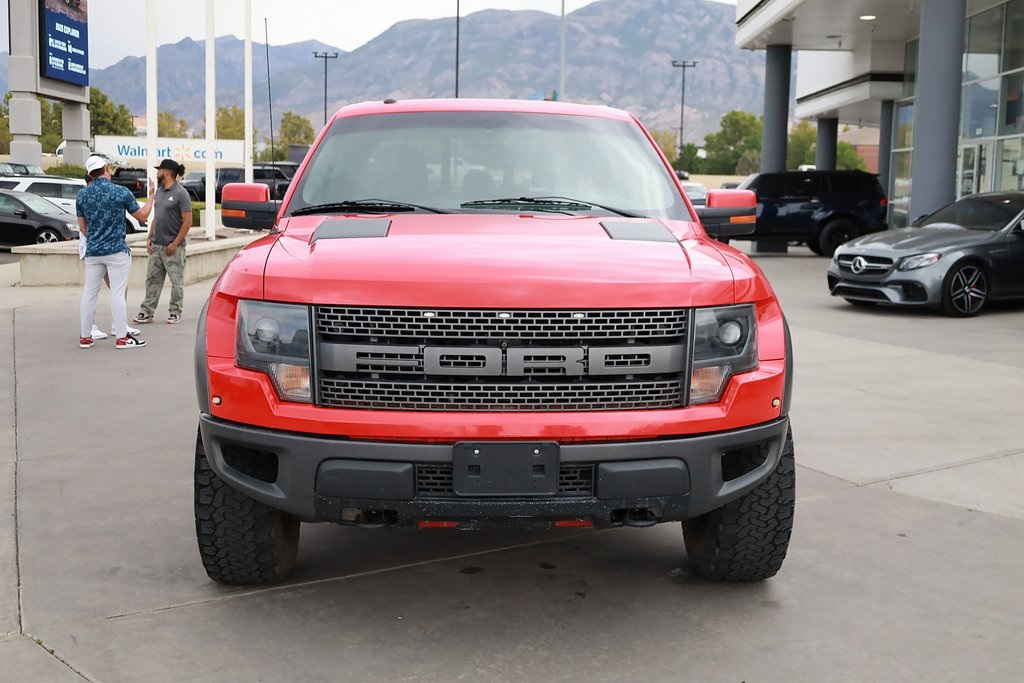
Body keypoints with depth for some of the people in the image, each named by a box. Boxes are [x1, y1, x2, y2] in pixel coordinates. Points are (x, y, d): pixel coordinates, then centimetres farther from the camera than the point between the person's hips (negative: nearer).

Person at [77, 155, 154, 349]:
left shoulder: (82, 195, 2)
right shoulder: (121, 192, -9)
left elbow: (82, 228, 10)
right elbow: (142, 216, 2)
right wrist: (151, 195, 18)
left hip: (92, 251, 4)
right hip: (117, 251, -4)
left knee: (89, 293, 9)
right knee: (117, 294, -2)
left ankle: (85, 337, 14)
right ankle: (122, 337, 0)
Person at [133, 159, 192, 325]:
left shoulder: (180, 193, -10)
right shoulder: (159, 191, 13)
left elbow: (187, 221, -14)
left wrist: (175, 243, -16)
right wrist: (149, 238, 10)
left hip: (173, 247, -8)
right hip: (156, 245, 8)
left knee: (177, 281, 2)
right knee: (152, 279, 8)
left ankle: (175, 313, 11)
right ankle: (147, 312, 11)